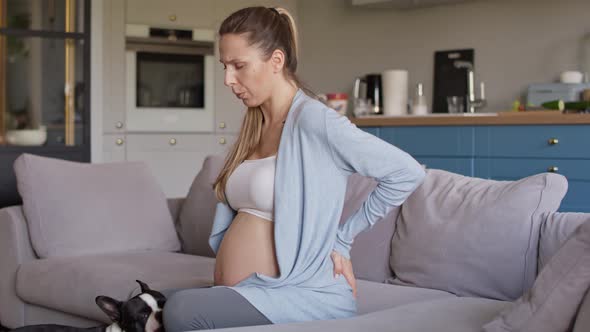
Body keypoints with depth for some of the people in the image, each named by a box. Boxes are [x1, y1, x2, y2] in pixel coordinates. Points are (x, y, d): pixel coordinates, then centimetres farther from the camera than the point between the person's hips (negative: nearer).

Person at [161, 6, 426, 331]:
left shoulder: (313, 120, -13)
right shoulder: (253, 128, 13)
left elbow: (408, 173, -14)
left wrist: (342, 238, -7)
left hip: (304, 294, -8)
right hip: (242, 292, 9)